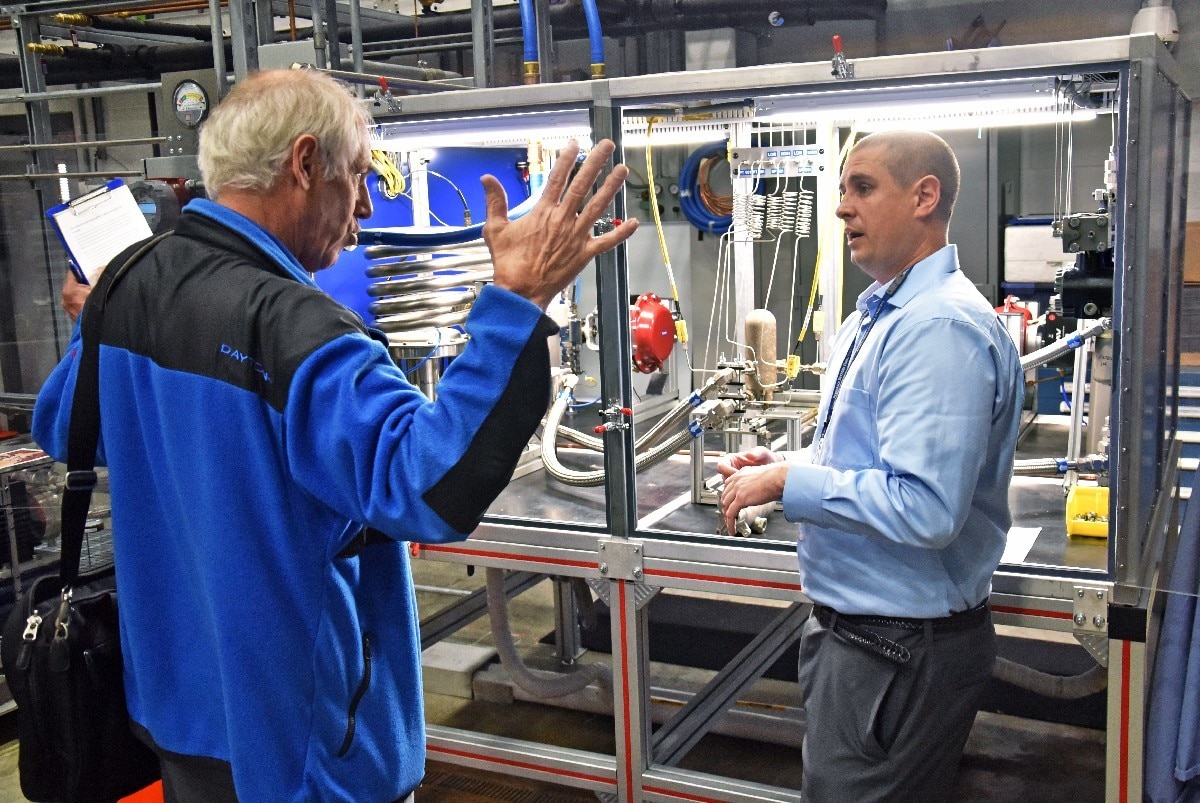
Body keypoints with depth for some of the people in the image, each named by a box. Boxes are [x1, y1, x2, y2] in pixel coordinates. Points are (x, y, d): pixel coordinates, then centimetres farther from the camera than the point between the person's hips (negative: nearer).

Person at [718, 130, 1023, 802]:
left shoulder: (942, 328, -23)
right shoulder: (870, 321, 12)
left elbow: (925, 508, -31)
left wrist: (788, 482, -21)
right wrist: (776, 466, 4)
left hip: (900, 651, -10)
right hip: (852, 625, 10)